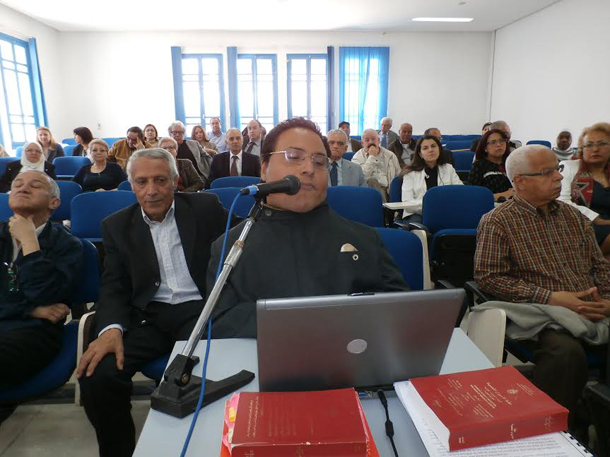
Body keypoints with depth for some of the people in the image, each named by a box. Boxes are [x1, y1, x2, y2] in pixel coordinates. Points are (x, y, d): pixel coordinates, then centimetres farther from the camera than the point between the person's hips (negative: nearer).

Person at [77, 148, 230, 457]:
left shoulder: (206, 207, 3)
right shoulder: (117, 226, 9)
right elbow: (114, 286, 5)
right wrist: (112, 327, -16)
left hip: (199, 309, -2)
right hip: (147, 315, 3)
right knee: (96, 374, -20)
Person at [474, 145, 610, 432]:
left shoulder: (573, 217, 21)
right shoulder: (496, 222, 0)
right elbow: (488, 277, -9)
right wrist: (551, 297, -14)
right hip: (541, 315, -5)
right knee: (567, 351, -34)